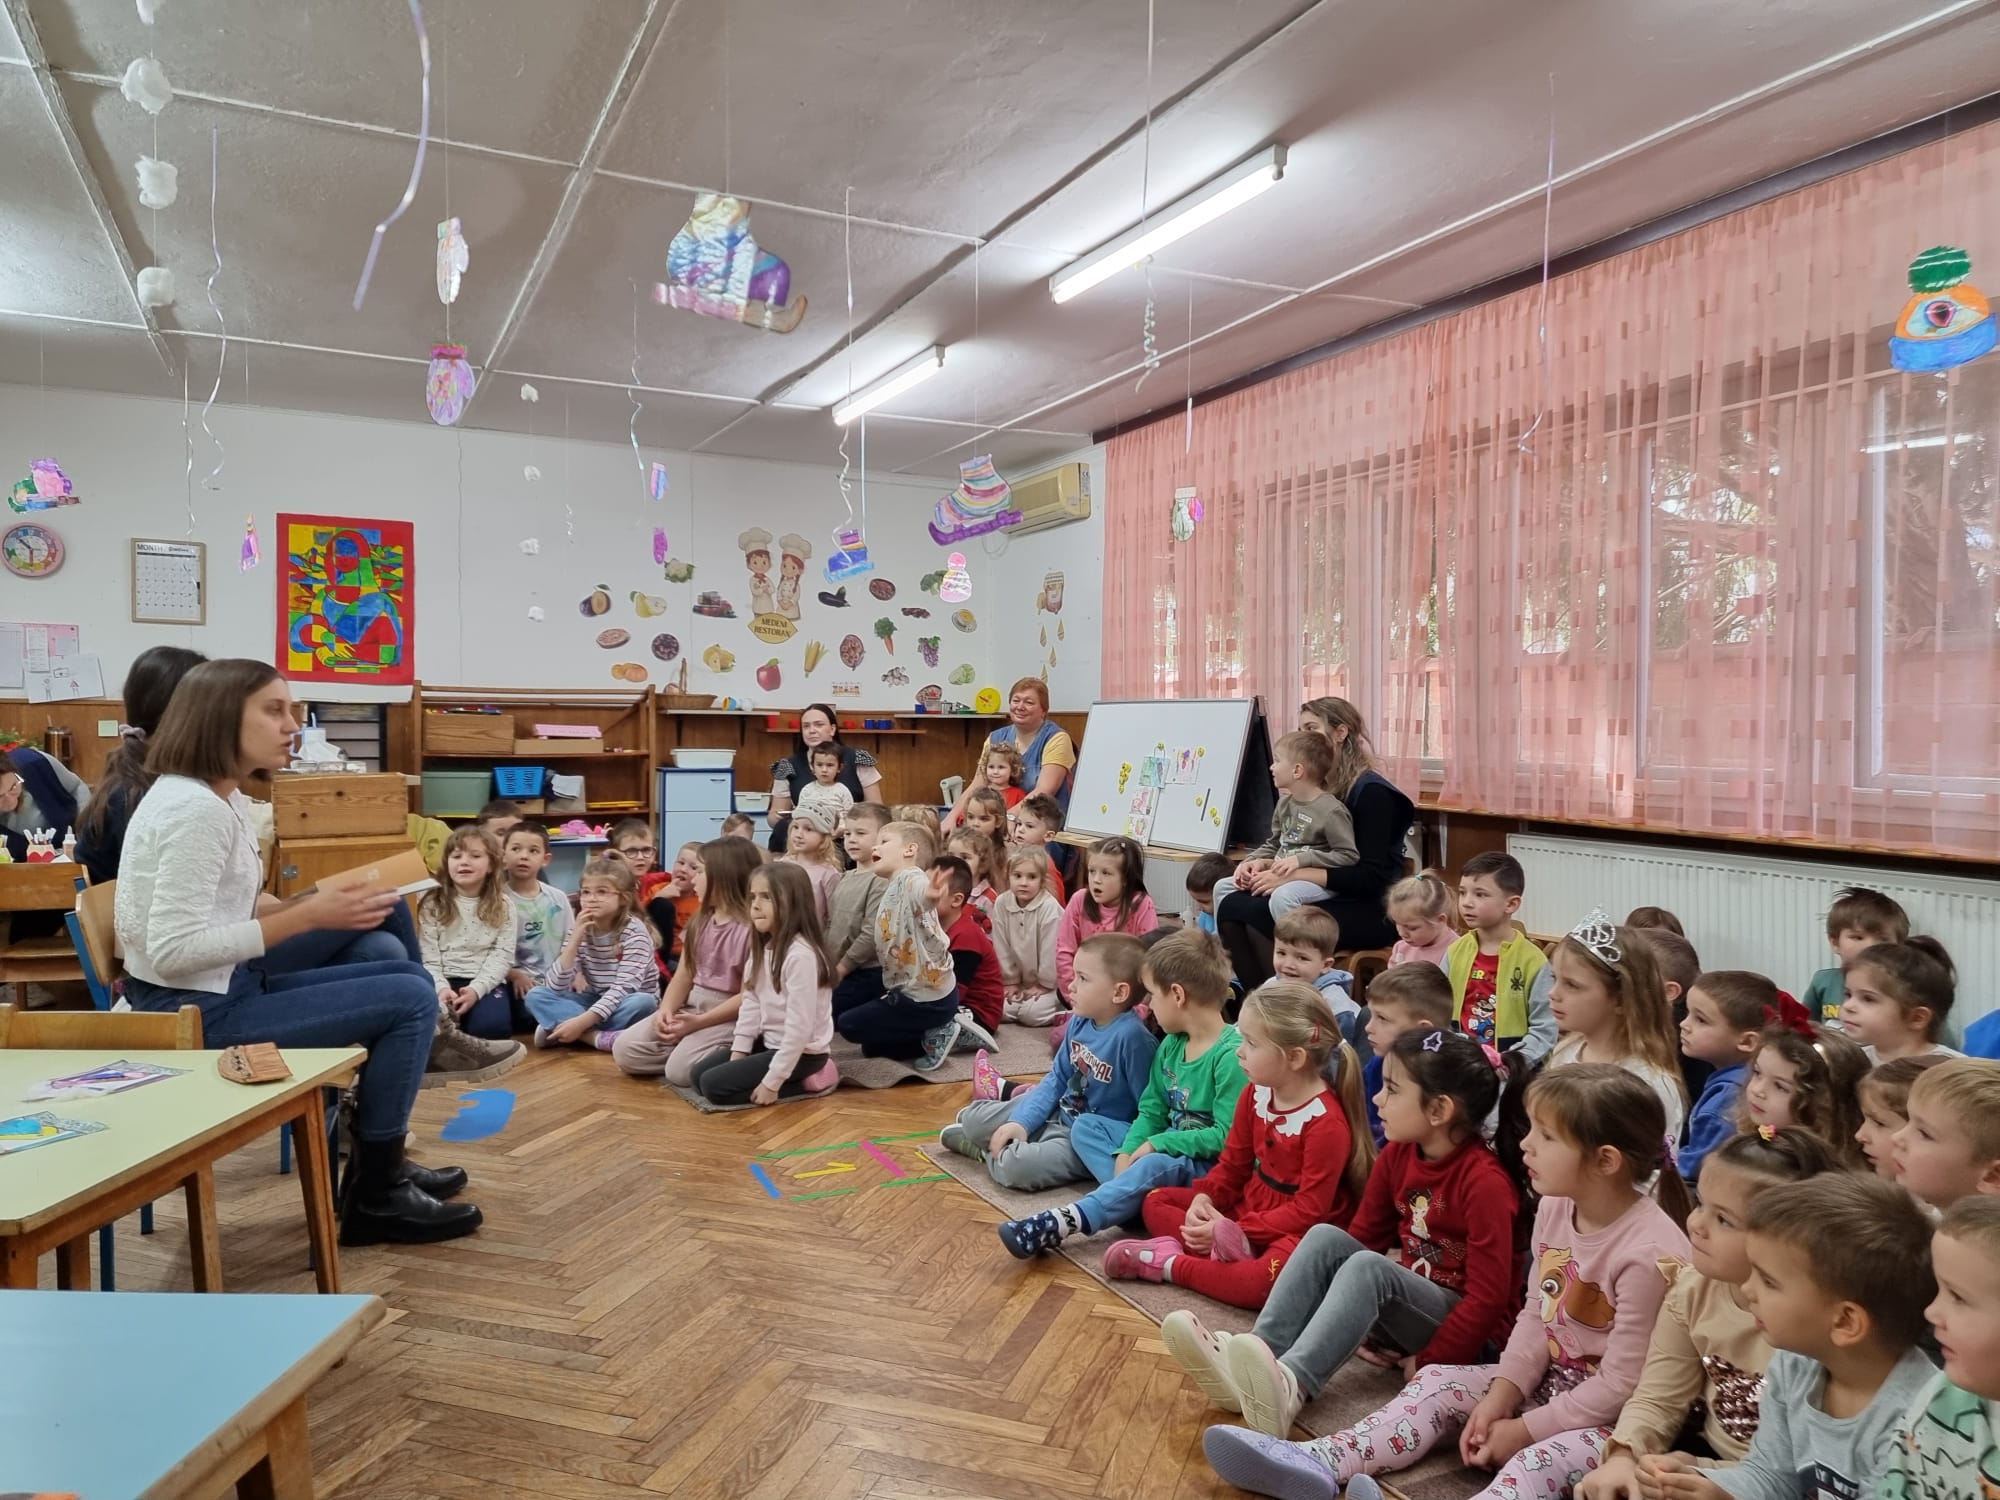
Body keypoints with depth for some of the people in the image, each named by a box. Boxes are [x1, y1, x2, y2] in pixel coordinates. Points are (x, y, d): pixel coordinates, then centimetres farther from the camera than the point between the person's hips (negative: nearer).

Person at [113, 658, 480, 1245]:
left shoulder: (217, 797, 8)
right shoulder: (194, 810, -22)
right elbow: (173, 950, -27)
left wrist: (313, 905, -2)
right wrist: (307, 918, -25)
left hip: (222, 990, 10)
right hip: (196, 1013, -10)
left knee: (407, 979, 11)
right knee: (411, 1000, -11)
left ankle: (381, 1163, 19)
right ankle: (375, 1196, 2)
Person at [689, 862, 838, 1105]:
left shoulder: (801, 954, -25)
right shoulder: (762, 947, 5)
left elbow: (799, 1027, -25)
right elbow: (750, 1003, 4)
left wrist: (772, 1082, -23)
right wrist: (737, 1054, -3)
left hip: (802, 1053, -9)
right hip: (770, 1042, 10)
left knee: (714, 1085, -13)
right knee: (700, 1073, 9)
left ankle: (807, 1081, -5)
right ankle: (791, 1077, 8)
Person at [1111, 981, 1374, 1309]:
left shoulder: (1327, 1121, -24)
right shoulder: (1256, 1093, -1)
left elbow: (1309, 1210, -23)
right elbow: (1233, 1162, 8)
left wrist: (1240, 1231, -25)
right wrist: (1205, 1198, -11)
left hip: (1297, 1231, -8)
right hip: (1248, 1205, 8)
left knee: (1267, 1277, -41)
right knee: (1156, 1201, 4)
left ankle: (1171, 1262, -21)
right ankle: (1229, 1251, -22)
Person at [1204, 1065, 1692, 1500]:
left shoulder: (1650, 1253, -27)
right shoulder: (1555, 1209, -2)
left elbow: (1621, 1385, -23)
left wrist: (1524, 1430, -17)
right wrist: (1501, 1395, -6)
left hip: (1615, 1418, -8)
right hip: (1548, 1381, 8)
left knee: (1546, 1458, -34)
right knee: (1439, 1381, -3)